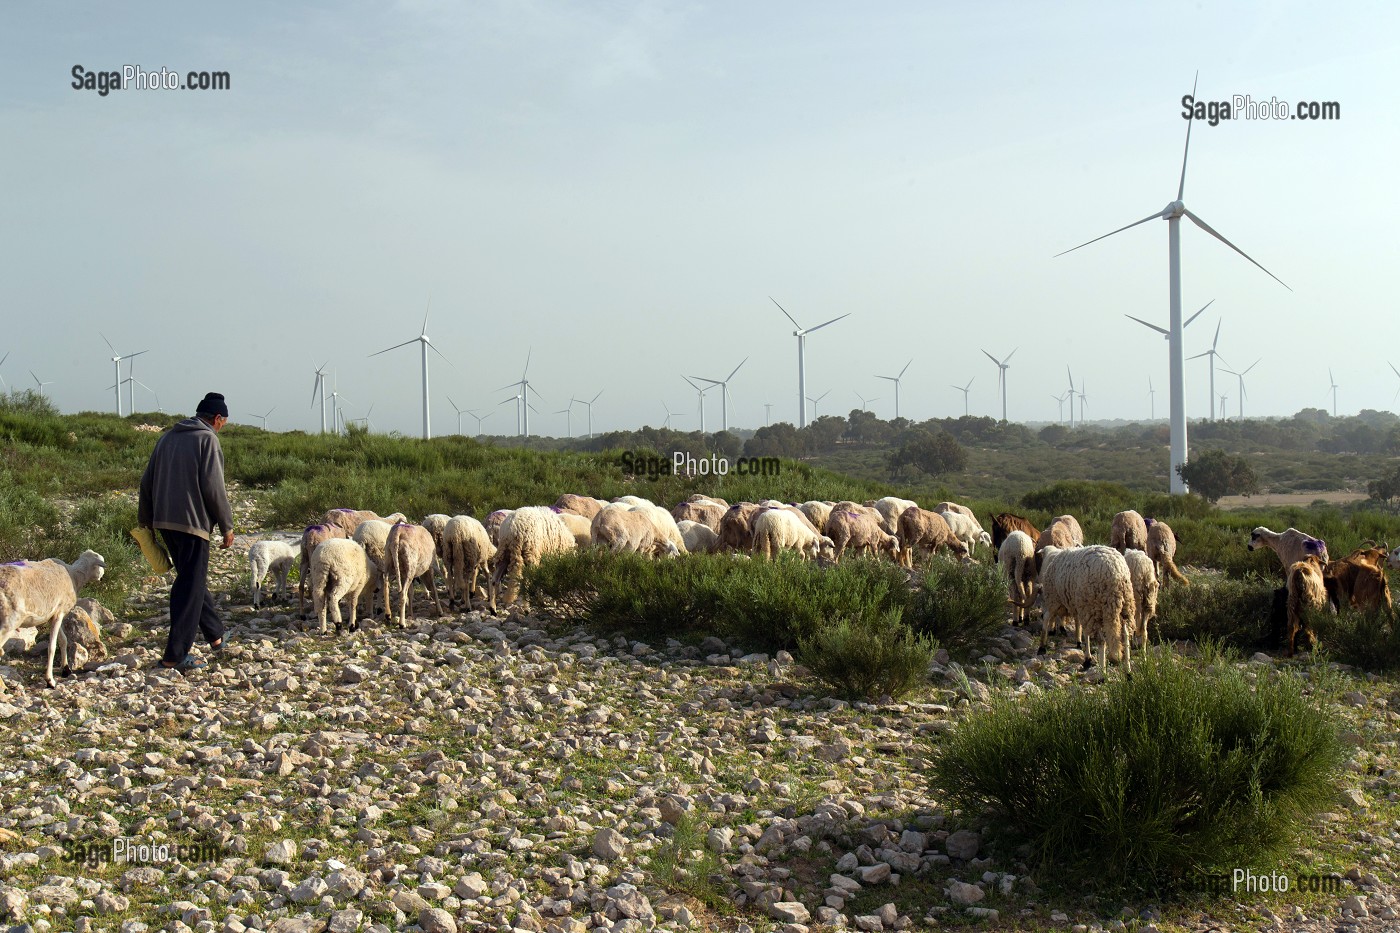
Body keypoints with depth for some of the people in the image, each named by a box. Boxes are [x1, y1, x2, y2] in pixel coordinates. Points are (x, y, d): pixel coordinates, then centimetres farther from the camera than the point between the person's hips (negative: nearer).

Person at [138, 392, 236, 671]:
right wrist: (227, 526, -5)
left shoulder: (167, 437, 15)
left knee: (192, 578, 20)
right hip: (192, 522, -8)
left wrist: (145, 521, 24)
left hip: (164, 521, 8)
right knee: (190, 587, -3)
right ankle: (175, 654, -3)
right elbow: (214, 488, -13)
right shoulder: (207, 439, -7)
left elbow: (147, 481, 17)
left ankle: (215, 634, 32)